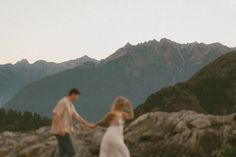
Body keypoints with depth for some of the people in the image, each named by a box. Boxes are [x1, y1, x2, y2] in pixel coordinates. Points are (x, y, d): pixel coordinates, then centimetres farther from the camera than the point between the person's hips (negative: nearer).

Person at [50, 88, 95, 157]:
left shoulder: (71, 105, 19)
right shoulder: (63, 102, -11)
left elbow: (77, 117, 17)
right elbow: (56, 114, -21)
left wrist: (88, 124, 10)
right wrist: (61, 128, -28)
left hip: (65, 132, 10)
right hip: (61, 131, -10)